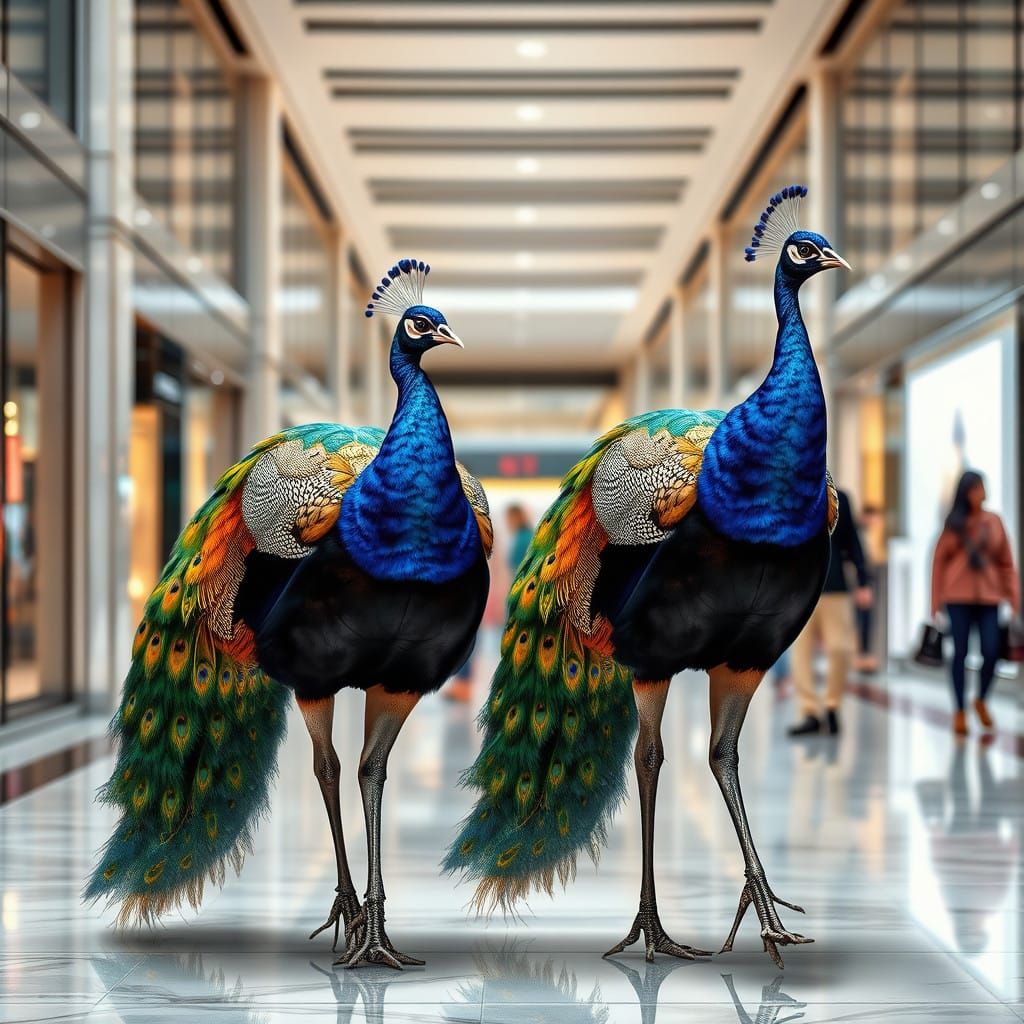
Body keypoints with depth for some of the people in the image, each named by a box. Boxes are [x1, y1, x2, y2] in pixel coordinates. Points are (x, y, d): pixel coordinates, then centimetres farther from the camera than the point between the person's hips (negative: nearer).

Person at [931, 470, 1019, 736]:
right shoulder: (954, 524, 2)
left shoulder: (994, 522, 4)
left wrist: (1014, 596, 2)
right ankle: (959, 711, 12)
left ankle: (981, 700, 18)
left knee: (991, 652, -8)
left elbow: (1006, 562, 6)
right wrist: (936, 600, 2)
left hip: (988, 596, 1)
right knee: (960, 652, 1)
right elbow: (939, 560, 5)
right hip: (958, 597, -1)